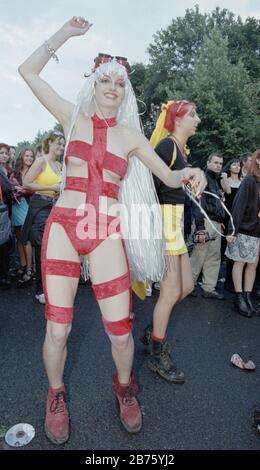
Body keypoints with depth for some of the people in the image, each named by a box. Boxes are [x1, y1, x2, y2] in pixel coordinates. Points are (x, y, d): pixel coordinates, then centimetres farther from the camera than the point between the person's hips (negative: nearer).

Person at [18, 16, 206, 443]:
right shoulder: (73, 118, 9)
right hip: (63, 227, 0)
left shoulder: (131, 135, 10)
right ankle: (56, 396, 32)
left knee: (120, 330, 1)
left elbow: (169, 176, 11)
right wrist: (66, 32, 9)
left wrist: (191, 173, -11)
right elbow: (28, 71, 9)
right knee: (57, 329, 2)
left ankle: (124, 386, 34)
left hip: (106, 234, 1)